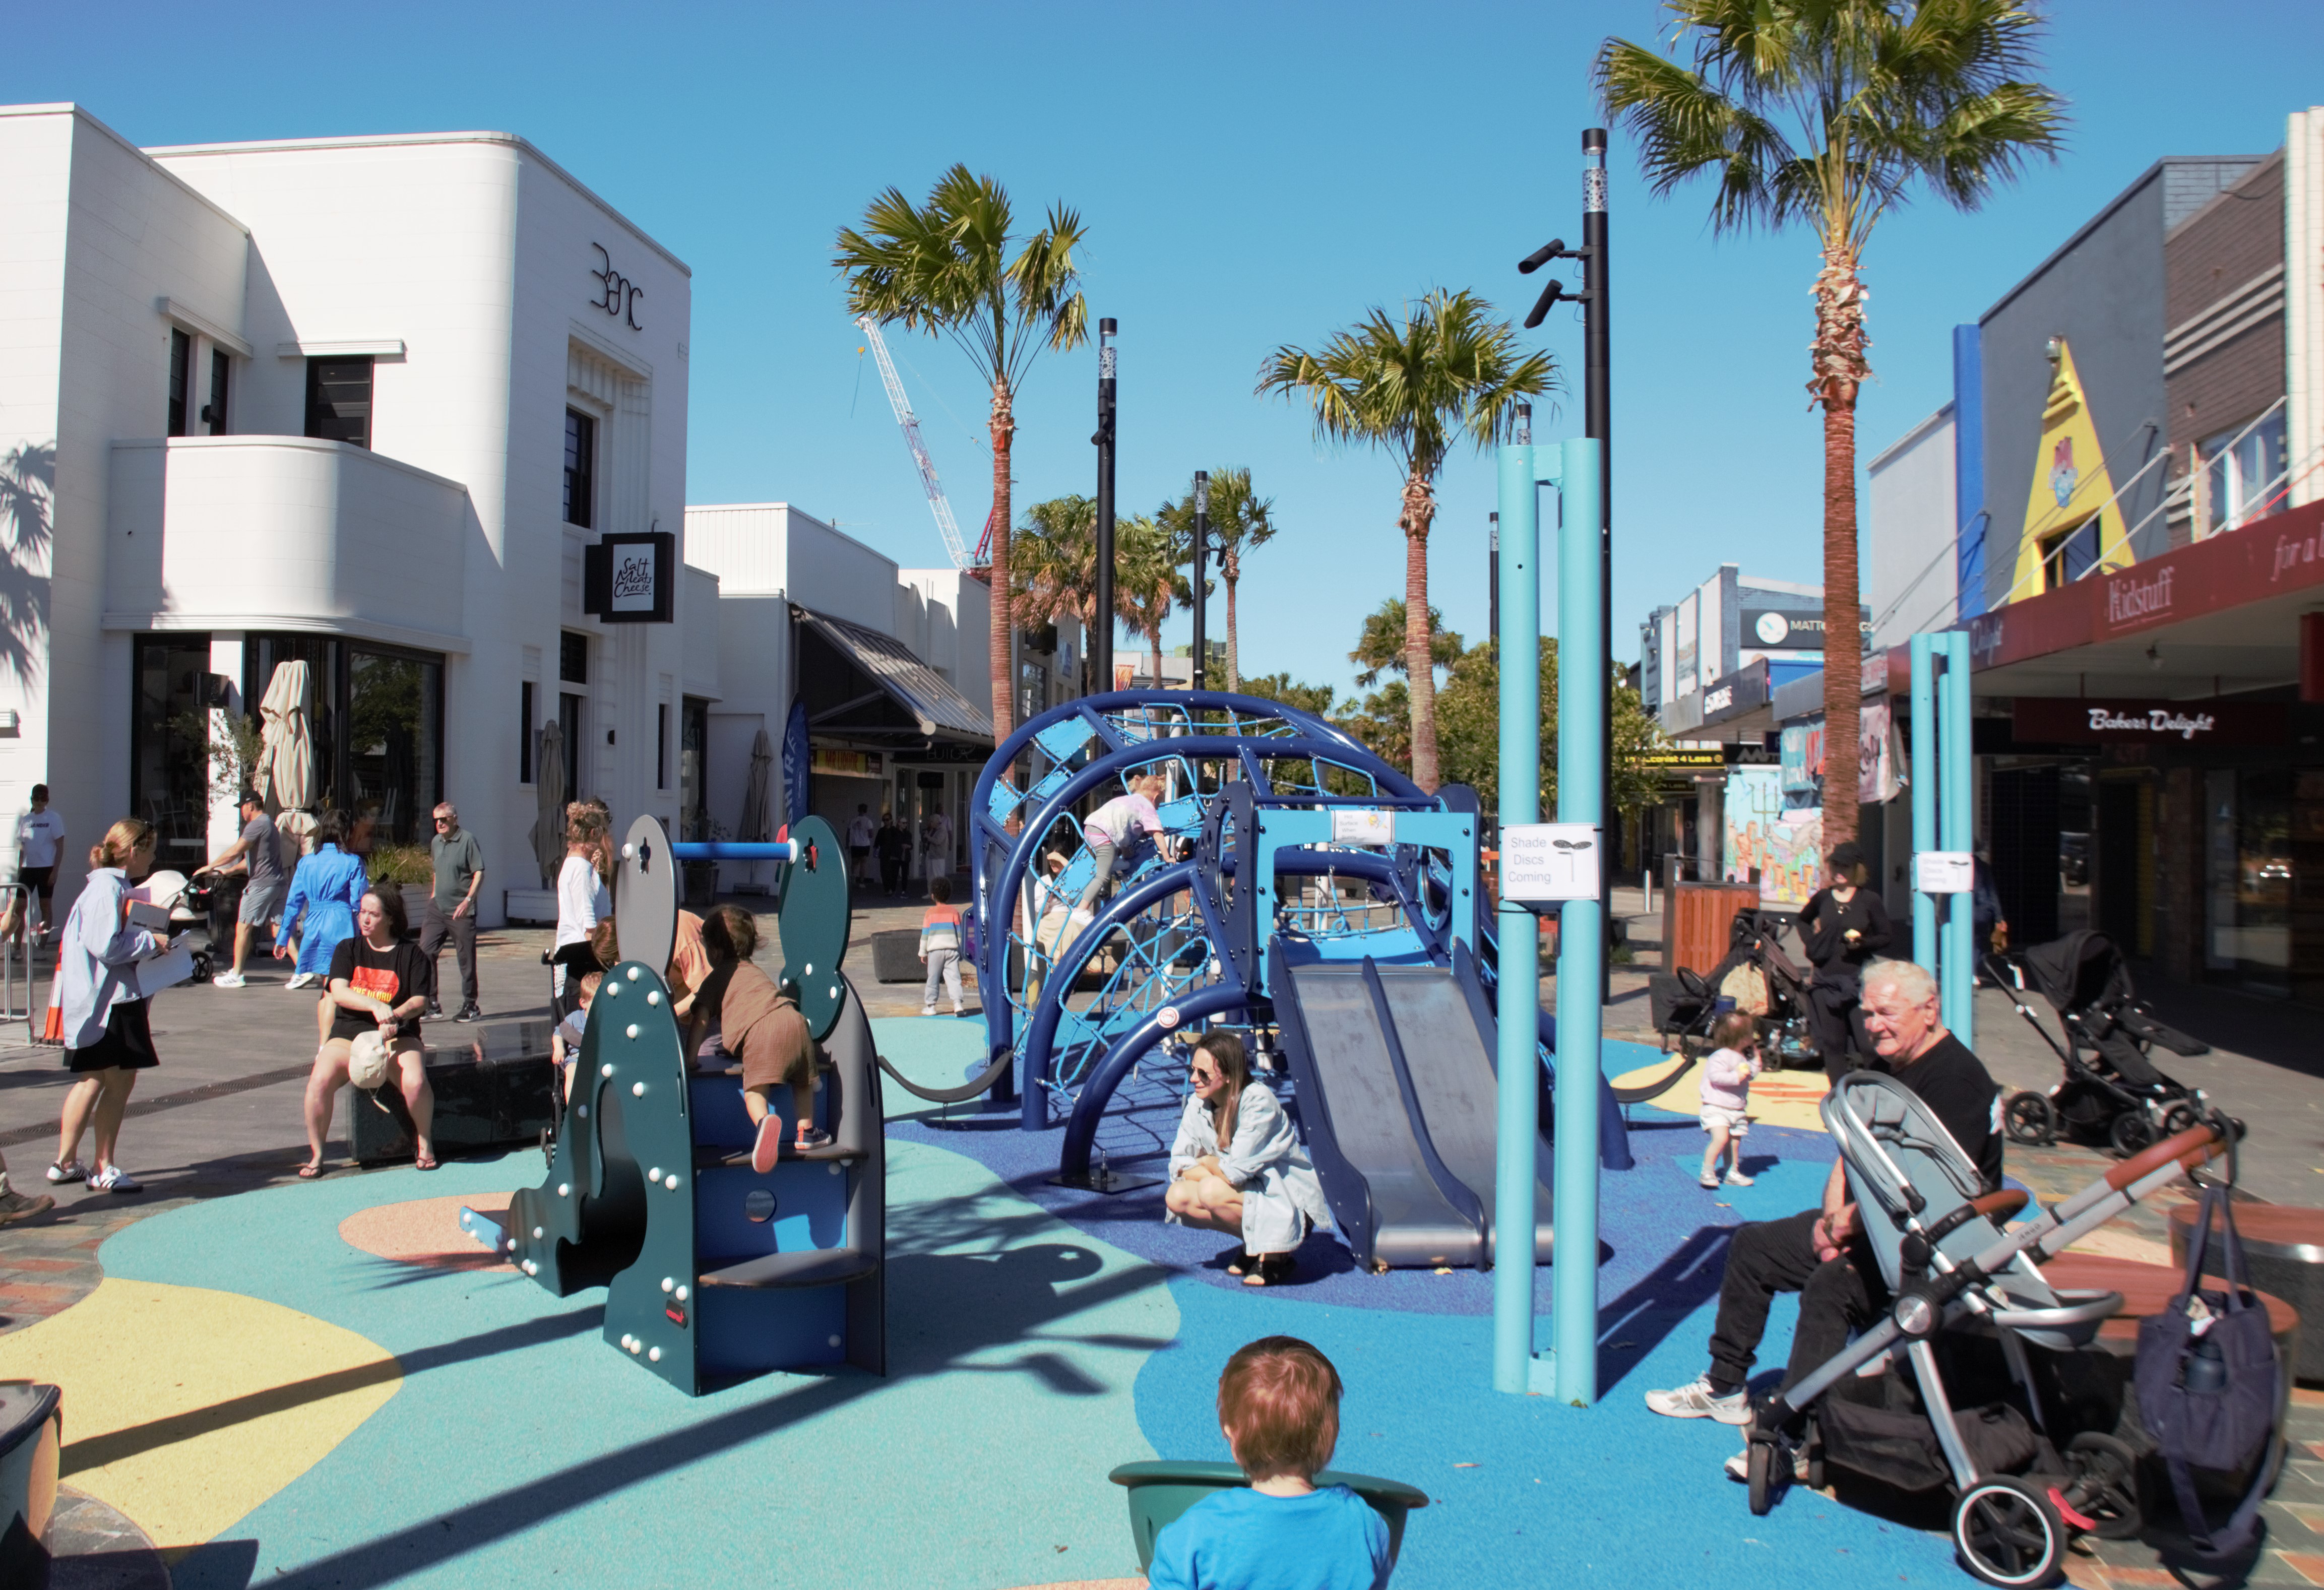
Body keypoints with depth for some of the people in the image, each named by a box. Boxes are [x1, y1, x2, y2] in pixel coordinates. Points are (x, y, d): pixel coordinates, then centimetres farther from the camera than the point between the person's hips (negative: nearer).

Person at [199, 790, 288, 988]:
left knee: (243, 927, 0)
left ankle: (236, 975, 6)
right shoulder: (269, 823, 21)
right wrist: (229, 870, 29)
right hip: (278, 883, 9)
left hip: (261, 883, -9)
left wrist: (210, 867, -3)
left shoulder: (257, 825, -11)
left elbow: (235, 851, -14)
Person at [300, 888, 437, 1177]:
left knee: (415, 1082, -30)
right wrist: (375, 1006, -22)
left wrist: (395, 1016, -23)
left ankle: (424, 1141, -3)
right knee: (320, 1080, -27)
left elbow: (420, 1001, -1)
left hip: (396, 1035, -2)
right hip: (348, 1033, 2)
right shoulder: (348, 949, 11)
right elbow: (338, 992, -4)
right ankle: (316, 1153, -7)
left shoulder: (411, 954, 6)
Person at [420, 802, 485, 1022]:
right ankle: (431, 1006, 5)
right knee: (424, 953, -3)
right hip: (437, 908, 6)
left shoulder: (468, 840, -8)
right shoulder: (436, 842, 12)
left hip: (461, 912, -6)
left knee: (466, 959, 2)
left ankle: (470, 1006, 14)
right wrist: (435, 894, 18)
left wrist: (468, 900, -19)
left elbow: (479, 873, -11)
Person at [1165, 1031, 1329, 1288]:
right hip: (1246, 1190, 7)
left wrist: (1205, 1162, -7)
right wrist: (1217, 1172, -20)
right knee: (1176, 1197, -16)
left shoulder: (1258, 1101, -24)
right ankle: (1251, 1243, 4)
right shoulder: (1198, 1104, -3)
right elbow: (1180, 1164, -4)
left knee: (1212, 1191, -30)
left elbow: (1236, 1171, -27)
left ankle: (1274, 1255, -7)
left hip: (1287, 1200, -7)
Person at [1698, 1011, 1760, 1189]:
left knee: (1734, 1142, 14)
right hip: (1716, 1108, -9)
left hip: (1736, 1110, 9)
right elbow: (1715, 1076, -28)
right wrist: (1736, 1077, -30)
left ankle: (1733, 1173, 27)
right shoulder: (1722, 1056, -19)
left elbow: (1751, 1074, 26)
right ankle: (1708, 1171, -11)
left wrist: (1756, 1056, 16)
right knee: (1721, 1138, -21)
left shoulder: (1742, 1057, 11)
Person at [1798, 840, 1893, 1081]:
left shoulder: (1869, 900, -2)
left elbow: (1886, 936, 2)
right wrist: (1812, 940, 10)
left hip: (1858, 979, -4)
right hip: (1826, 980, 4)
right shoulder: (1822, 898, 8)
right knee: (1832, 1044, 7)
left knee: (1867, 1043, -10)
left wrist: (1863, 942, -16)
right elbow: (1803, 920, 27)